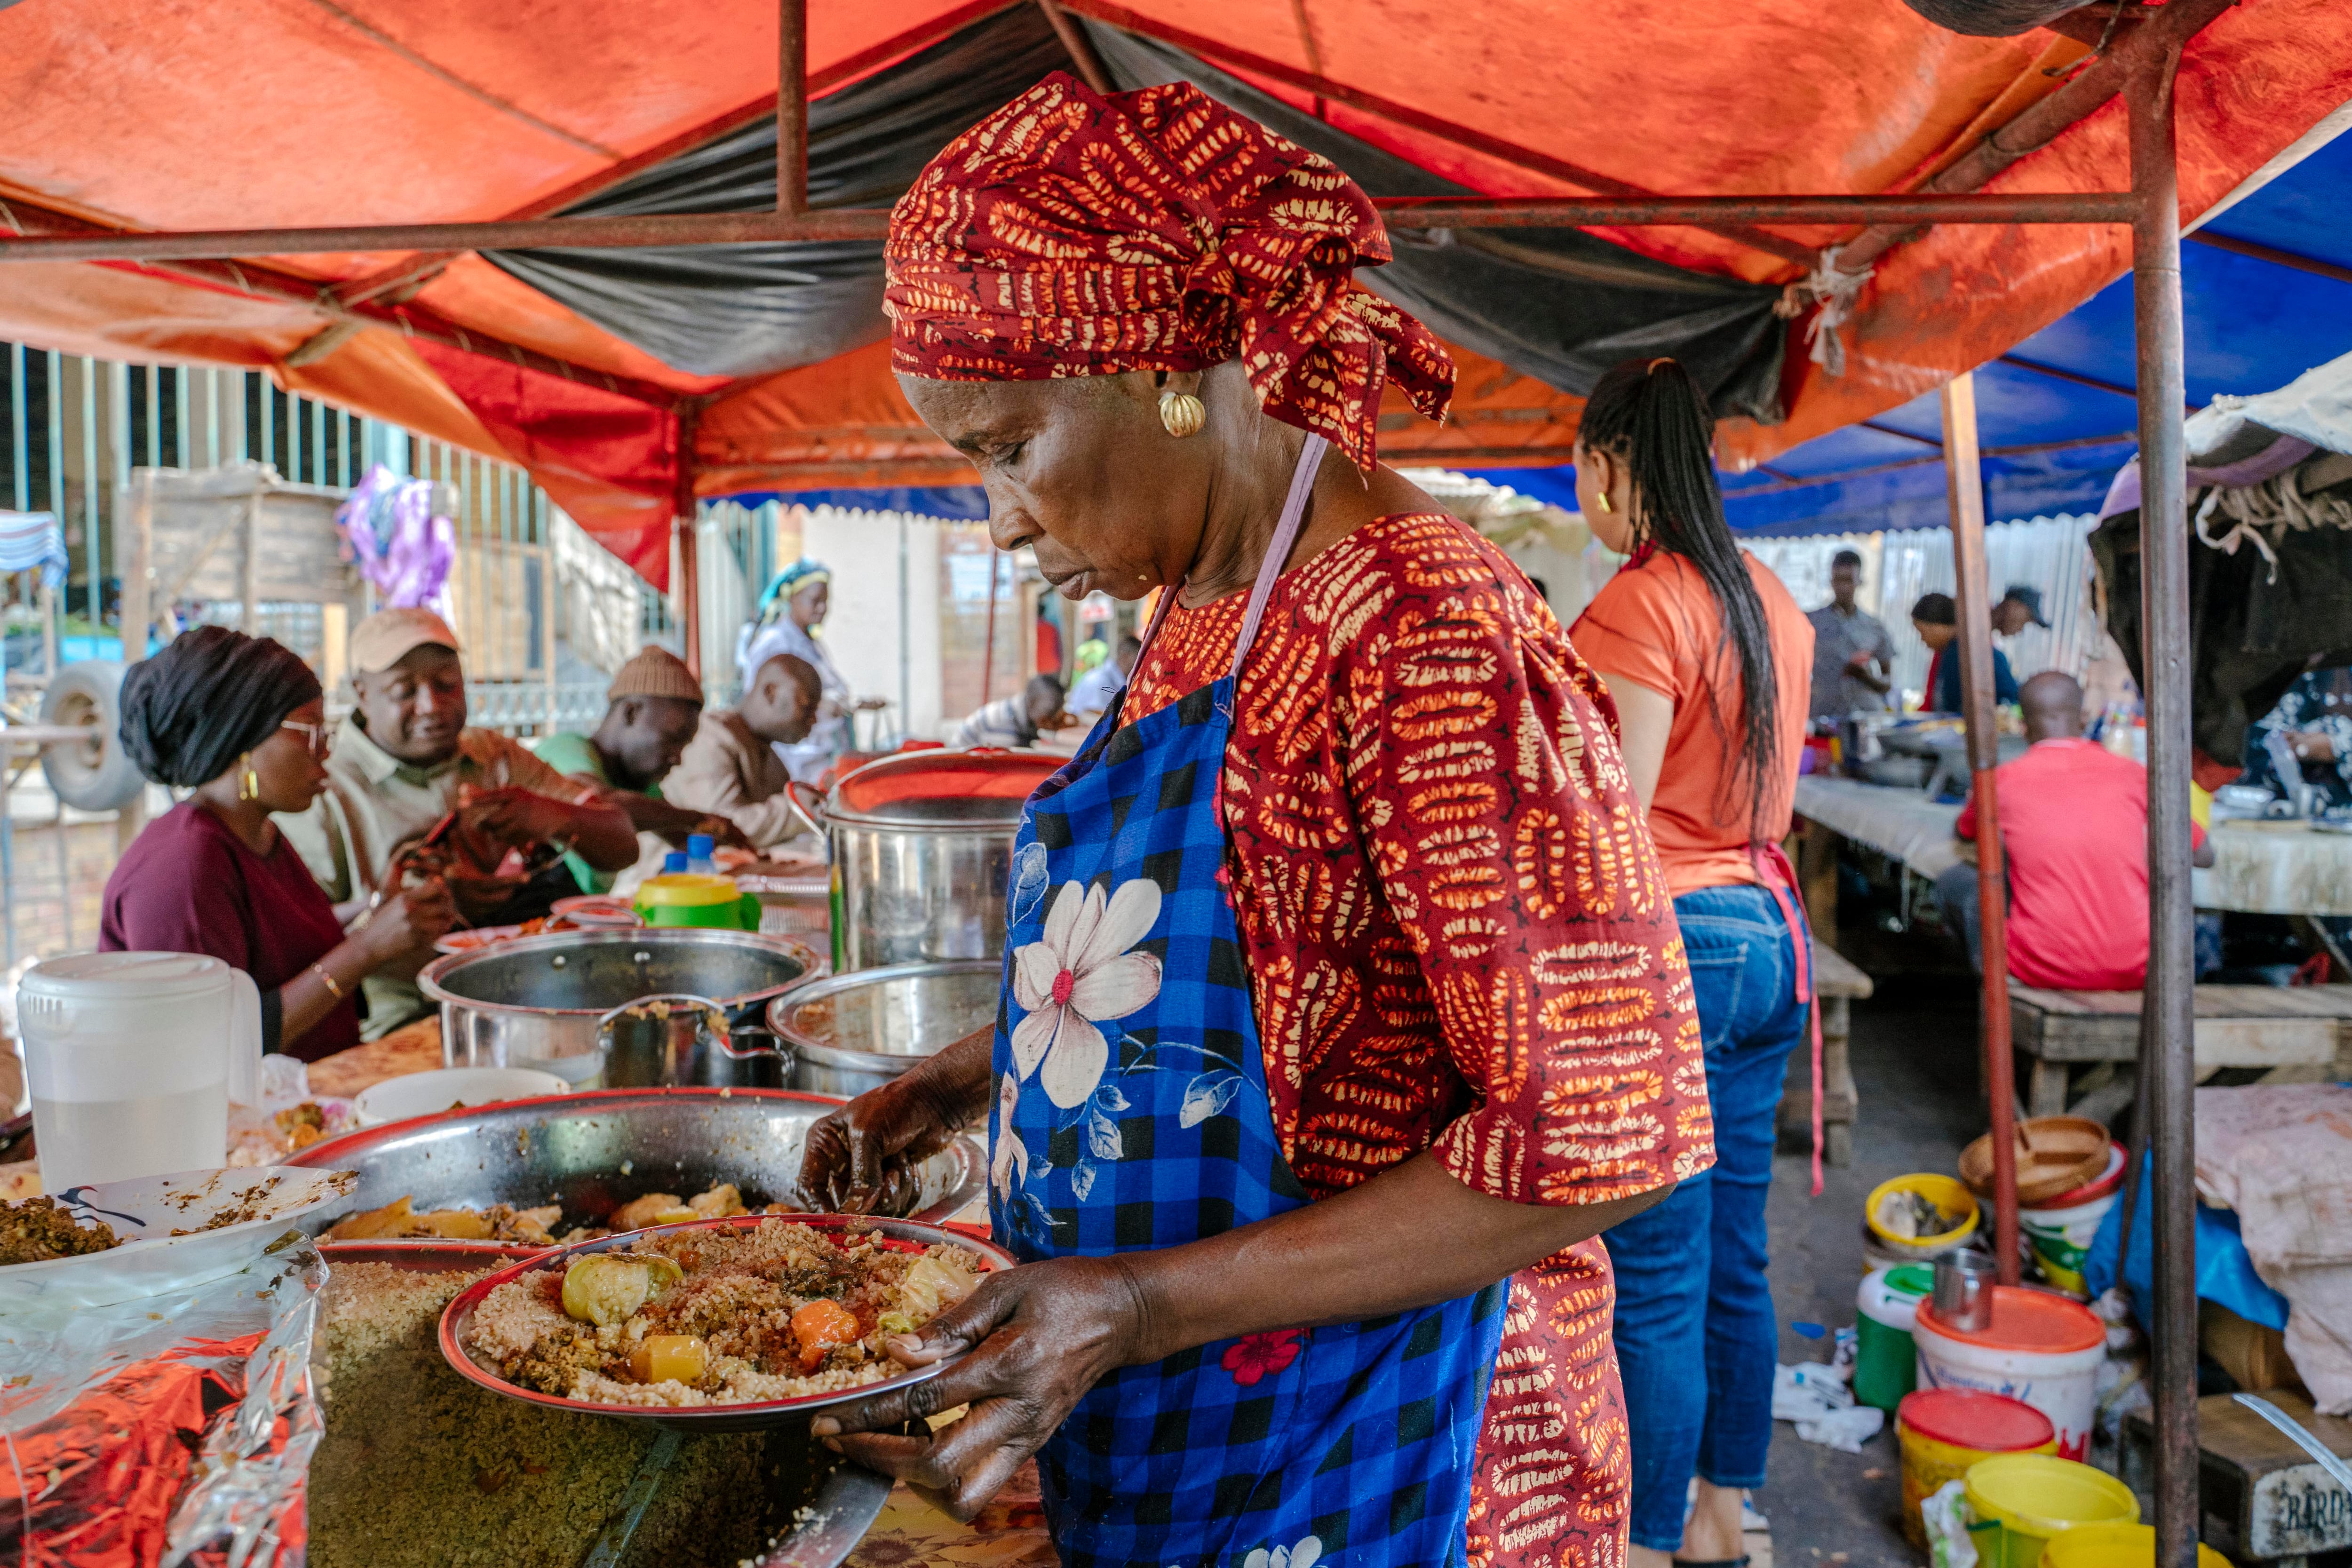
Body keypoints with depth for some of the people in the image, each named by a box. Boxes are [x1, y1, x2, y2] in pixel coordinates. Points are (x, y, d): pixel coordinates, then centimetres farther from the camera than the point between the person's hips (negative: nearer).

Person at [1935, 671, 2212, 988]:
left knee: (1955, 881, 18)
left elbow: (1962, 832, 25)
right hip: (2135, 971, 2)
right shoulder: (2131, 773, 4)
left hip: (2045, 969, -2)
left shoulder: (2003, 781, 1)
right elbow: (2204, 855, 17)